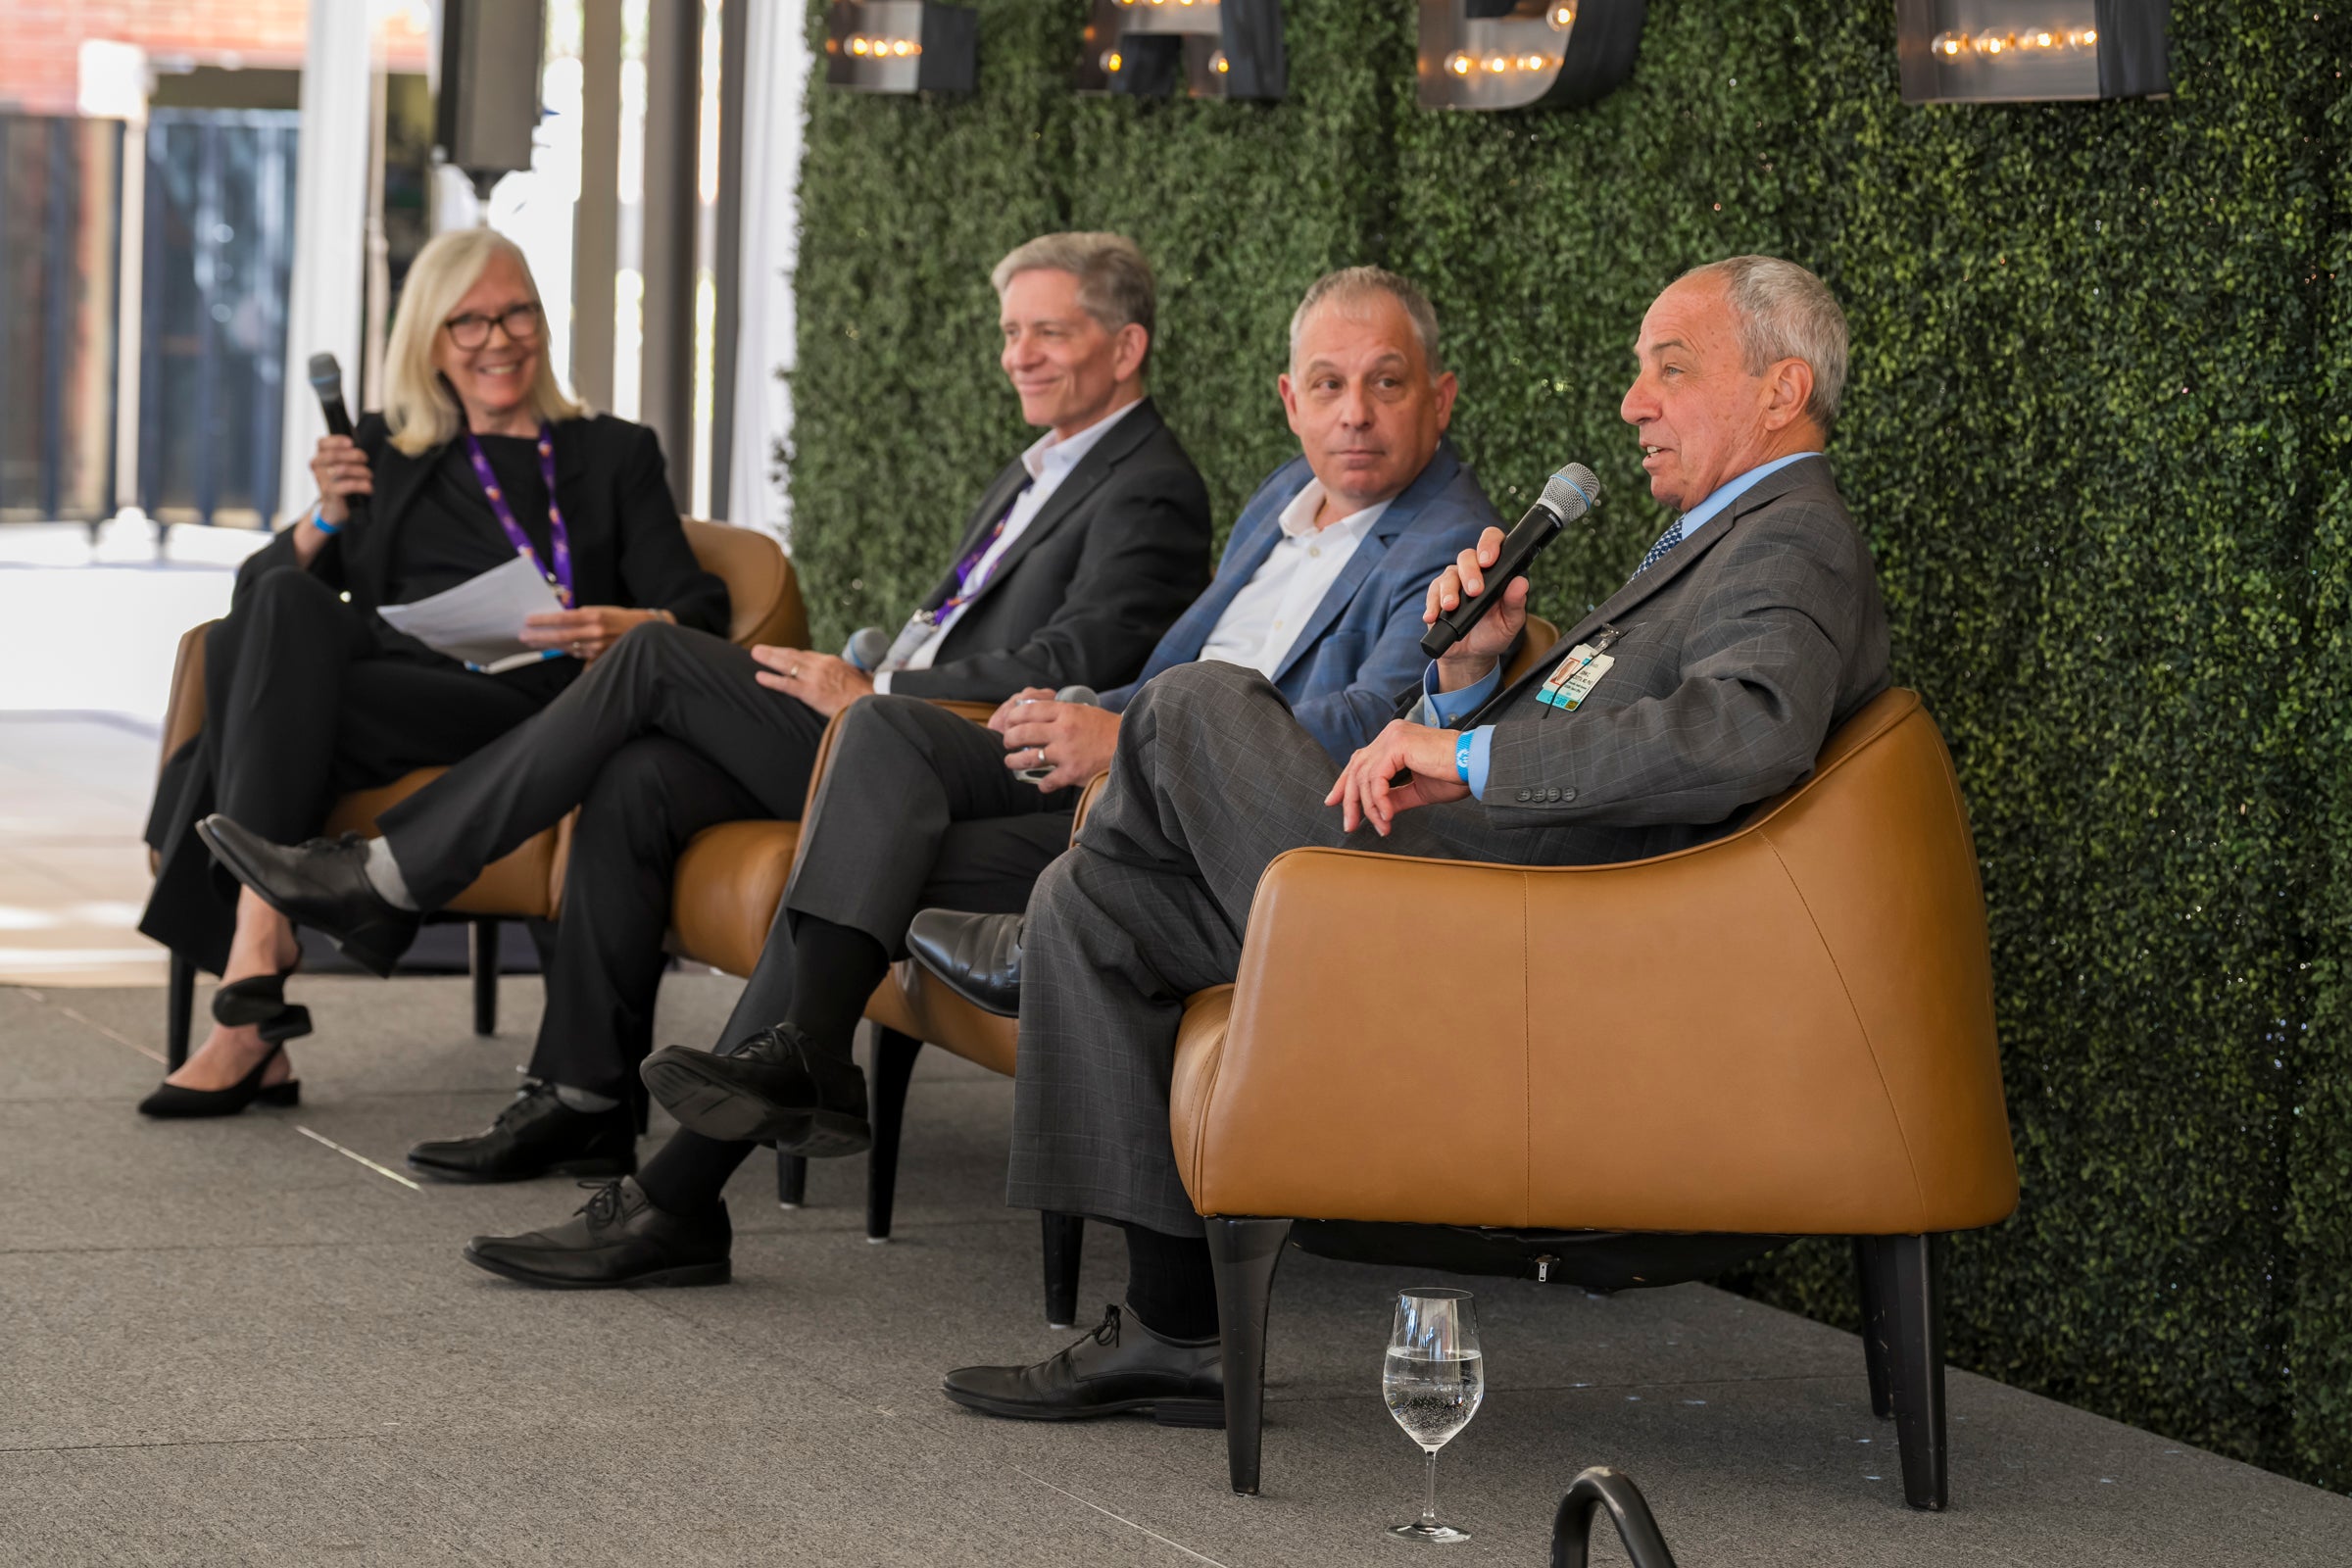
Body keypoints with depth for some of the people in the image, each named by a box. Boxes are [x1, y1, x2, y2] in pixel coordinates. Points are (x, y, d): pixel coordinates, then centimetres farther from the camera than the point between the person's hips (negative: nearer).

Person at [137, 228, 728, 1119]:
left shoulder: (615, 455, 22)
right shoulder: (386, 456, 28)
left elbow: (698, 619, 10)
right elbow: (266, 587, 20)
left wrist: (626, 630, -13)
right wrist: (326, 522, -1)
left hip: (532, 704, -3)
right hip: (395, 675, 3)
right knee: (285, 603, -32)